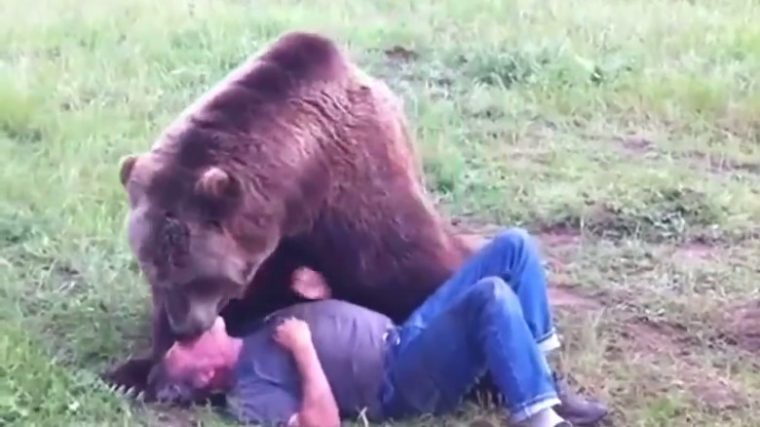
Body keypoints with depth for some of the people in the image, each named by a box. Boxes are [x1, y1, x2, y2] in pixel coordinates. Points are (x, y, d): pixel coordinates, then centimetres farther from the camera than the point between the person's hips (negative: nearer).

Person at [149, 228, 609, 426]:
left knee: (514, 246, -4)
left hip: (404, 337, 10)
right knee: (491, 296, -36)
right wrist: (302, 348, -21)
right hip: (403, 383, -10)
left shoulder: (257, 333, 16)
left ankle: (541, 376, 1)